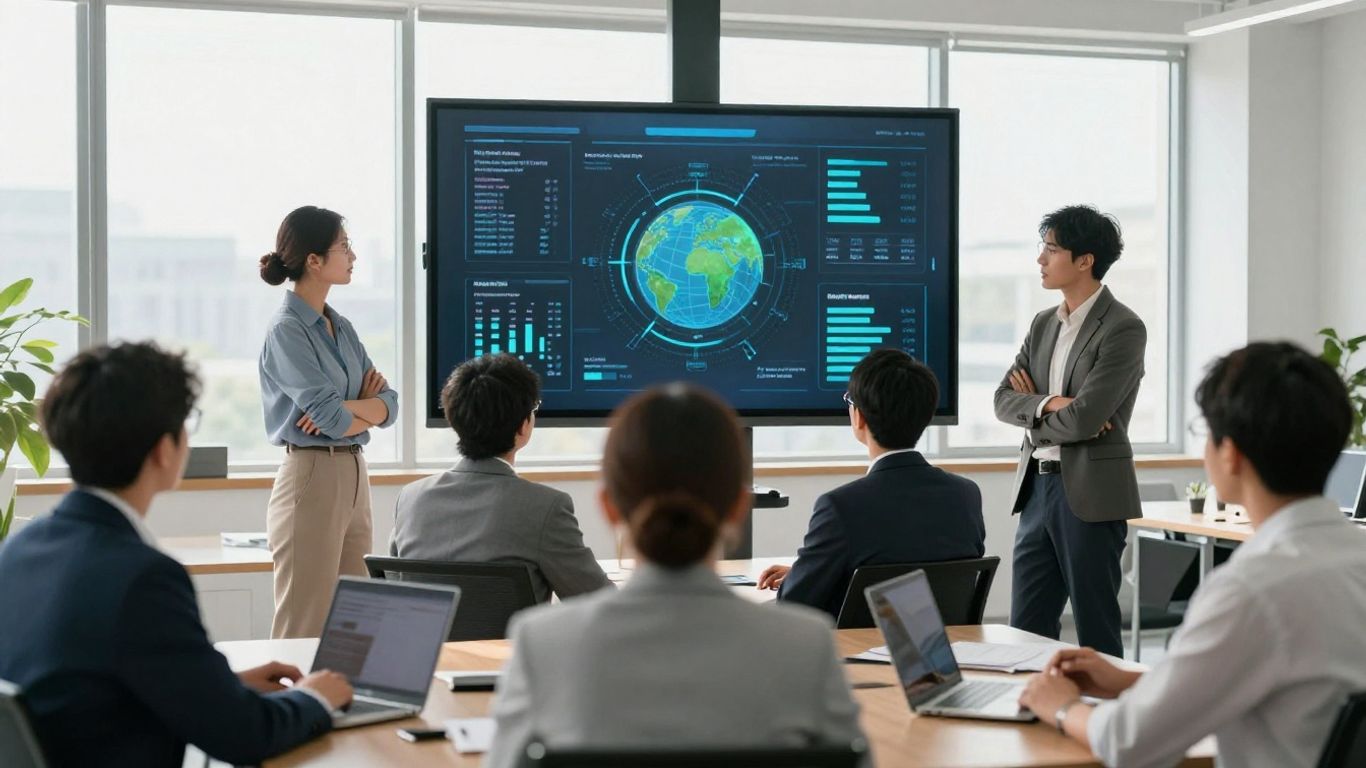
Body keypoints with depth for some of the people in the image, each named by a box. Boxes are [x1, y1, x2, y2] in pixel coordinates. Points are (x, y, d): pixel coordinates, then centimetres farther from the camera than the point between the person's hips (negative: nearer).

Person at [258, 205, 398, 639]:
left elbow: (388, 404, 7)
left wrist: (350, 409, -11)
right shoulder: (287, 331, -10)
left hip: (355, 477, 8)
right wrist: (366, 408, 2)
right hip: (311, 477, -8)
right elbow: (333, 418, -17)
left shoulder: (342, 328, 14)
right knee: (305, 631, -3)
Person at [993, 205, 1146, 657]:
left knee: (1096, 633, 1)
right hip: (1038, 488, 7)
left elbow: (1084, 418, -19)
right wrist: (1047, 405, -12)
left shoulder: (1123, 328, -11)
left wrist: (1032, 414, -1)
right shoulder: (1044, 324, 14)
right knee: (1027, 630, 10)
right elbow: (1004, 400, 8)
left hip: (1089, 495, -7)